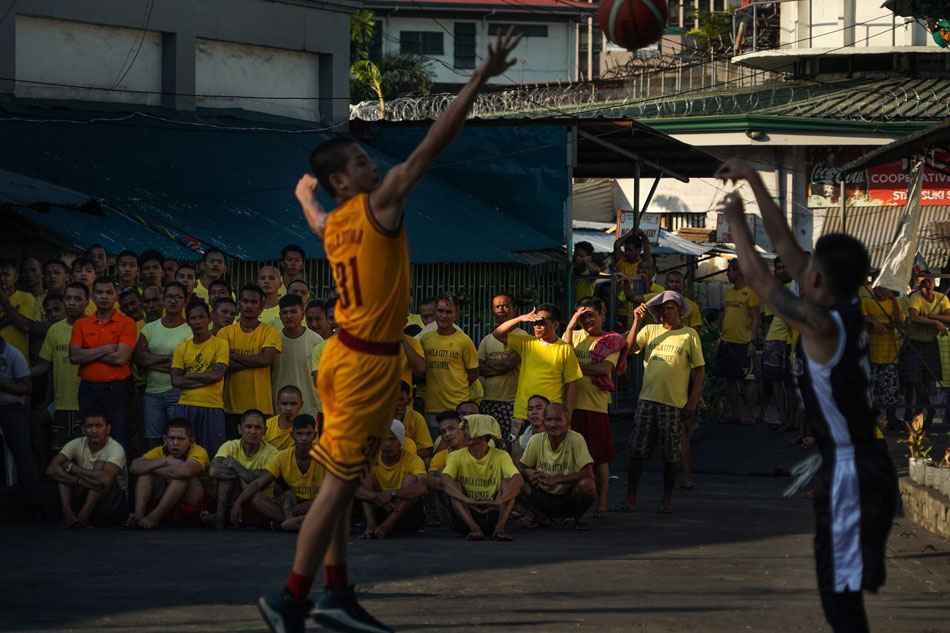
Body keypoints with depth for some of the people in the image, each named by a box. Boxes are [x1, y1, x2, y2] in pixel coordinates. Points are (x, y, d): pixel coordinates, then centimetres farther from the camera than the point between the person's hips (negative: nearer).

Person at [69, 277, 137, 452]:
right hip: (88, 390, 3)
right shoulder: (81, 325, 10)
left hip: (116, 390, -3)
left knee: (119, 442, -5)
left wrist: (90, 354, -4)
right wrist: (106, 349, -9)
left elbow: (121, 358, -12)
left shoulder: (127, 324, 0)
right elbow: (74, 357, -3)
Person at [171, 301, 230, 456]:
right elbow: (175, 381, 0)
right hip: (185, 407, 3)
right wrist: (205, 378, -7)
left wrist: (189, 375, -2)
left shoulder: (220, 344, 2)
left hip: (212, 408, -3)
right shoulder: (182, 348, 10)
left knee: (212, 454, -1)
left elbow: (217, 375, -9)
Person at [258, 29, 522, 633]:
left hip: (347, 354, 9)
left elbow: (316, 218, 35)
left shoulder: (333, 222, 8)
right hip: (369, 364, -9)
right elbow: (431, 146, -21)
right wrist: (482, 78, -22)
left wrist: (305, 193, 59)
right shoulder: (379, 204, -15)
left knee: (343, 482, 13)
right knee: (339, 485, -6)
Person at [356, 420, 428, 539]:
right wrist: (377, 497, -39)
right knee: (368, 477, -13)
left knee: (410, 478, -22)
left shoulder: (412, 461, -10)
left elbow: (423, 487, -32)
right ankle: (371, 525, -34)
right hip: (381, 513, 2)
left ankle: (388, 525, -41)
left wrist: (391, 494, -42)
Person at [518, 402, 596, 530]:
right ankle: (541, 516, 4)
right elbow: (523, 468, 4)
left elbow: (588, 473, -24)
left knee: (587, 486, -34)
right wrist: (530, 474, -22)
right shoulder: (536, 441, -6)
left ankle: (578, 518, -1)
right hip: (544, 498, 2)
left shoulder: (576, 439, -16)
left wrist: (554, 480, -31)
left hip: (569, 499, -2)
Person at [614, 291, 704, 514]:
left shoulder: (689, 335, 4)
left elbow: (700, 369, 4)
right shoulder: (649, 331, 10)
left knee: (670, 453, 2)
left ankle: (667, 499, 14)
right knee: (637, 449, -3)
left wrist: (693, 401, -3)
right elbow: (629, 347, -4)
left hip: (674, 402, -2)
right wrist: (636, 321, -13)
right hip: (647, 399, 2)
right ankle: (630, 498, 1)